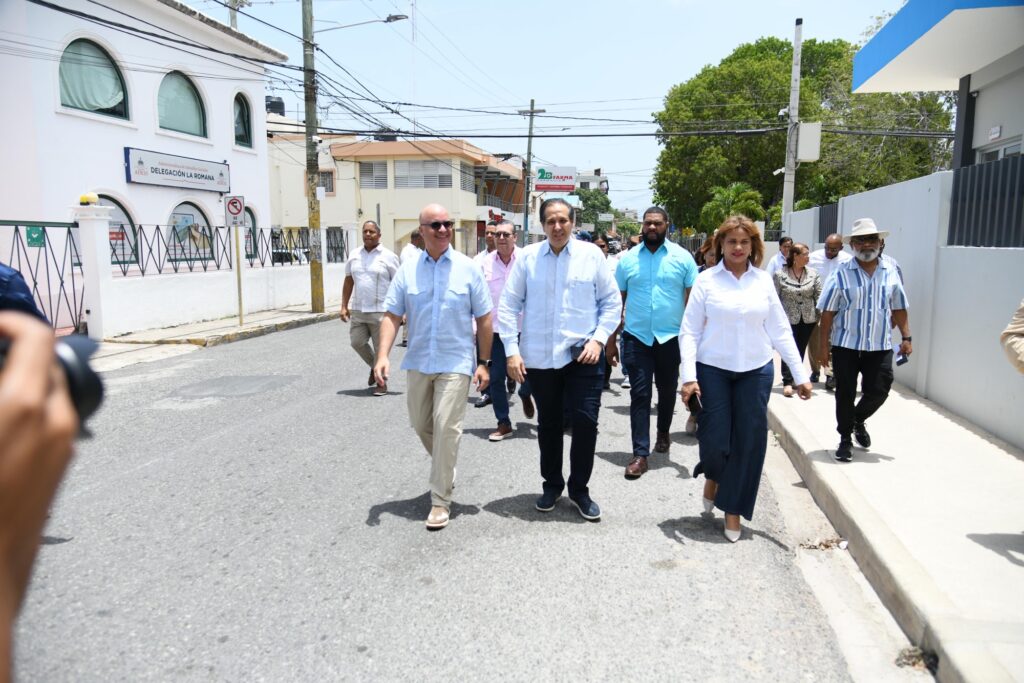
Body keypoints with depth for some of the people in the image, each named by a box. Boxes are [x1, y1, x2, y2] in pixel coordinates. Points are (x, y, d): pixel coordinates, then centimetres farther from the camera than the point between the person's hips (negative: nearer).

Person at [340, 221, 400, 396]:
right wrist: (344, 306, 9)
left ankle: (382, 382, 14)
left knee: (381, 347, 1)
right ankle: (374, 366, 32)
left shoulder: (388, 256, -4)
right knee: (356, 342, 5)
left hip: (381, 311, -5)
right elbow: (348, 282, 15)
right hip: (358, 310, 5)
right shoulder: (354, 256, 10)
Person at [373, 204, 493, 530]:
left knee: (446, 428, -7)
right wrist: (383, 356, -13)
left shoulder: (469, 268, -4)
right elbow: (392, 315, 0)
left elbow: (483, 319, -1)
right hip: (418, 362, 4)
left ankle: (440, 500, 5)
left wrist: (483, 362, -3)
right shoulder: (407, 270, 1)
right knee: (421, 425, 16)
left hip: (456, 363, -3)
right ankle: (445, 469, 45)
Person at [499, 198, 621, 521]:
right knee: (548, 424, 14)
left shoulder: (591, 254, -1)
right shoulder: (527, 257, -1)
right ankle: (552, 484, 34)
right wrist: (512, 351, -4)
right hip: (538, 357, 1)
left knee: (586, 422, -1)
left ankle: (579, 489, 20)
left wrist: (598, 339, -6)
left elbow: (612, 302, 5)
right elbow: (508, 306, 1)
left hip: (583, 354, -1)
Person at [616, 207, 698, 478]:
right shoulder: (628, 259, 4)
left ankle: (663, 433, 40)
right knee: (639, 394, -2)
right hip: (636, 337, 0)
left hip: (671, 337, 0)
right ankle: (640, 453, 2)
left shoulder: (682, 257, 0)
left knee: (667, 390, 16)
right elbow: (617, 301, 7)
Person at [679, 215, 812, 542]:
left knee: (750, 439, 4)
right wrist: (689, 376, -13)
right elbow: (690, 331, -4)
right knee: (714, 438, -3)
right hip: (713, 369, -2)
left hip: (756, 370, 2)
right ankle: (713, 475, 34)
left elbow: (780, 331, 7)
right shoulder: (706, 280, -2)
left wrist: (800, 374, 4)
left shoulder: (763, 281, 5)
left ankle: (733, 509, 23)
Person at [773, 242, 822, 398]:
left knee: (801, 350, 11)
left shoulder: (812, 273, 1)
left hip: (808, 319, 3)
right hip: (788, 319, -3)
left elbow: (819, 296, 4)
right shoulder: (780, 275, -8)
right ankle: (787, 382, 0)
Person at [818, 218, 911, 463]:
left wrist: (906, 337, 7)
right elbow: (827, 312, -4)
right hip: (846, 345, -2)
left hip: (880, 346, 3)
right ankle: (845, 439, 21)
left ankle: (858, 420, 34)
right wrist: (824, 344, -7)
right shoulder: (841, 273, -6)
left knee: (878, 391, 3)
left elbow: (898, 309, 12)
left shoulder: (890, 273, 4)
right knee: (845, 393, 4)